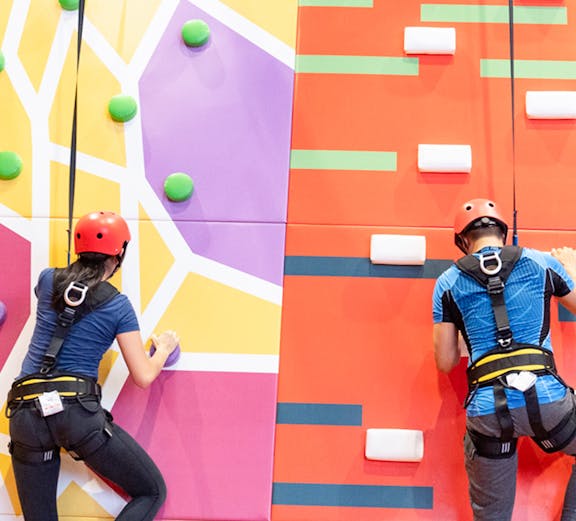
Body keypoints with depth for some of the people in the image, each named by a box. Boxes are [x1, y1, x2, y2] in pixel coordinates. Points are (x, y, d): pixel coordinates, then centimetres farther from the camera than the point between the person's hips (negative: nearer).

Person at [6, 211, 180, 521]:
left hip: (25, 411, 4)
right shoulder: (118, 305, 1)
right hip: (77, 408, -4)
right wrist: (164, 349, 21)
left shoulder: (47, 280, 10)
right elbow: (144, 377, 0)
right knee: (153, 492, 7)